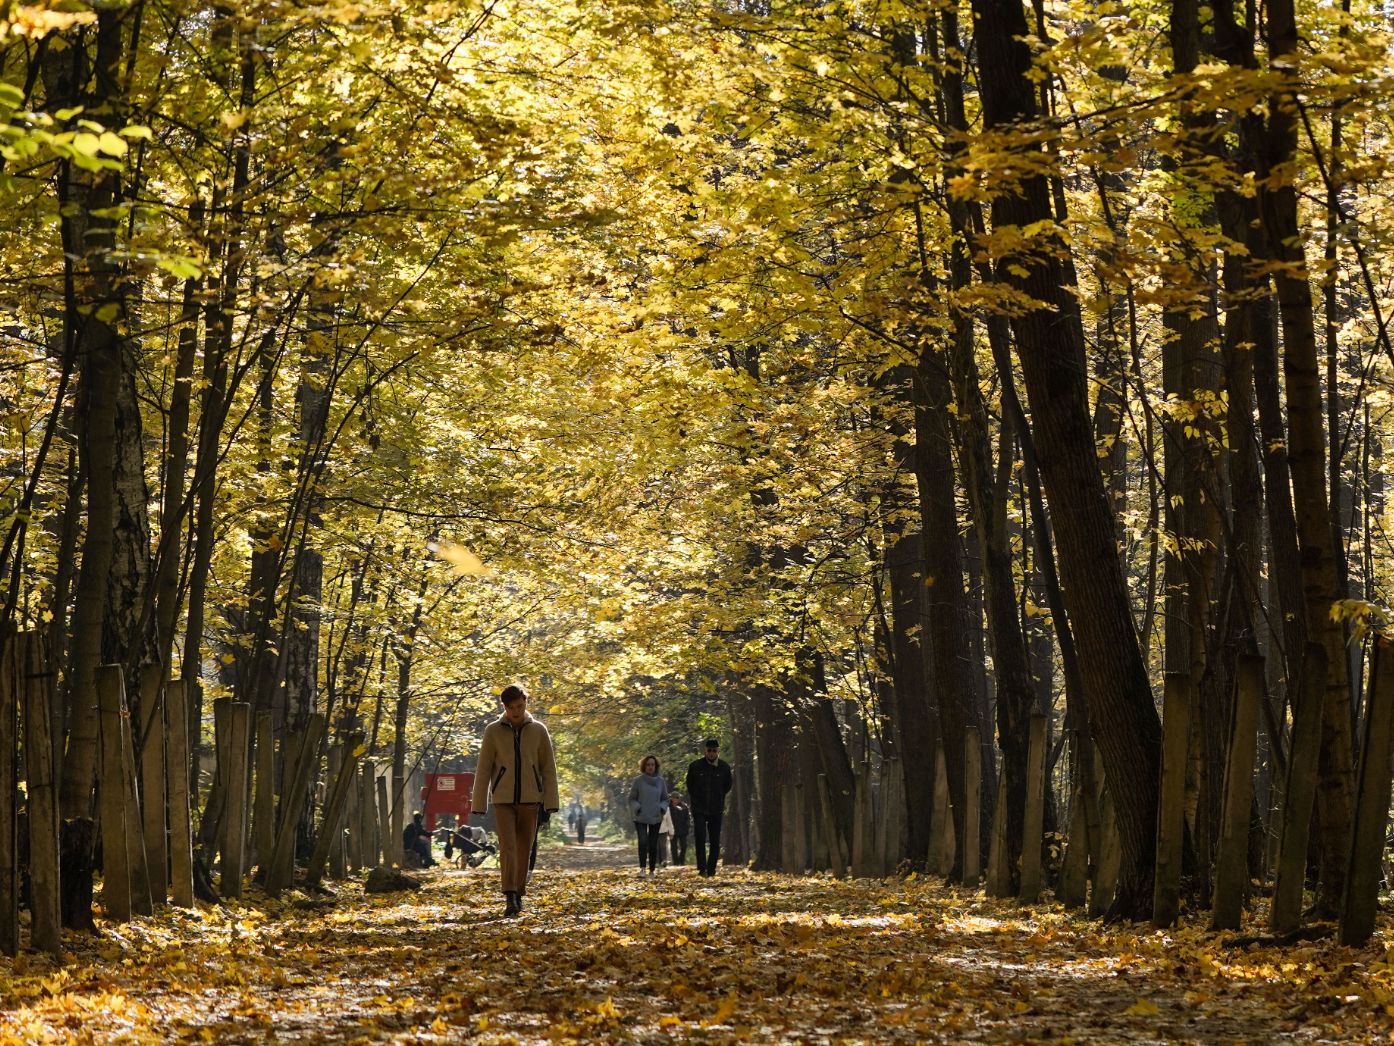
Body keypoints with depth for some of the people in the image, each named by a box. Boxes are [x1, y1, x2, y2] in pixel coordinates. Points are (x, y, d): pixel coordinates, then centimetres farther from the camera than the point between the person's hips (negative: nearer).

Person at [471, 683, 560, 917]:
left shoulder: (538, 731, 3)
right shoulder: (493, 731, 0)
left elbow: (549, 768, 4)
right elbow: (483, 769, 2)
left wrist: (551, 801, -2)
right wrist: (479, 803, -1)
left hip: (530, 799, 2)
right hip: (503, 799, -2)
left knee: (524, 849, 6)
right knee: (507, 847, -13)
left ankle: (519, 894, 17)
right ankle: (510, 897, -20)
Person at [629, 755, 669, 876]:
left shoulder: (661, 781, 5)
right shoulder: (638, 781, -2)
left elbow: (665, 798, 14)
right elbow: (632, 798, 4)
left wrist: (662, 808, -5)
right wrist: (636, 808, -13)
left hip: (656, 818, 3)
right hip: (641, 818, -3)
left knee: (653, 844, 4)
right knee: (643, 841, -19)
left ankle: (652, 869, 14)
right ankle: (642, 867, -10)